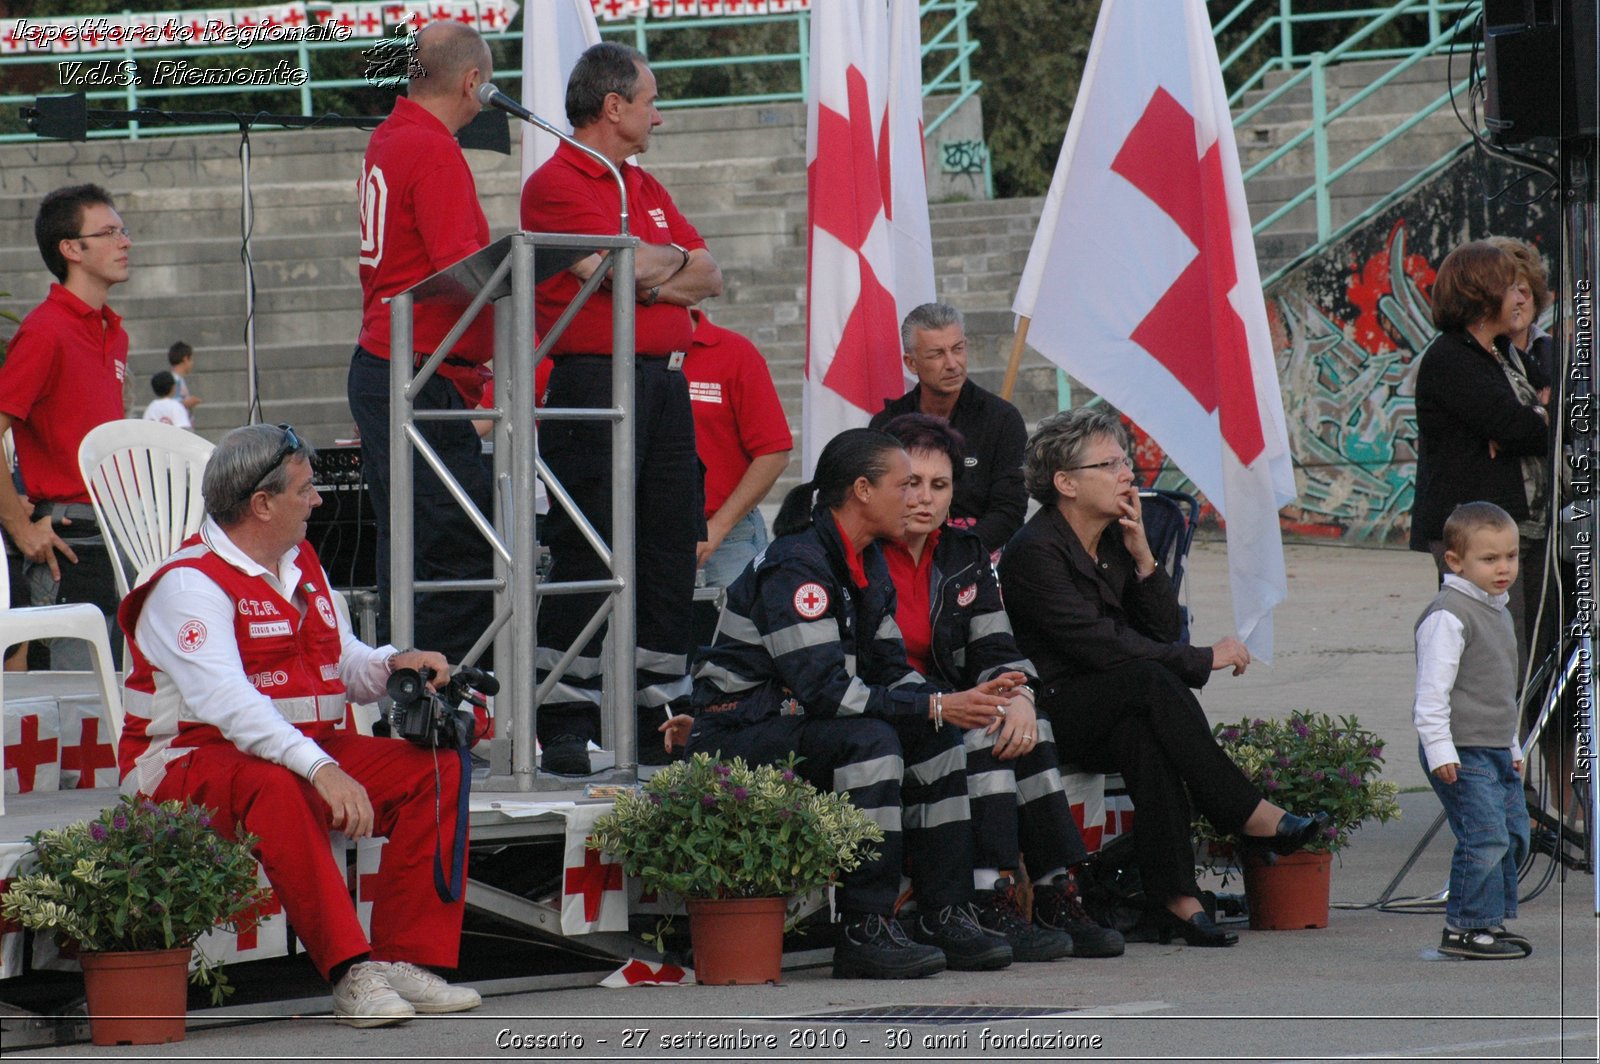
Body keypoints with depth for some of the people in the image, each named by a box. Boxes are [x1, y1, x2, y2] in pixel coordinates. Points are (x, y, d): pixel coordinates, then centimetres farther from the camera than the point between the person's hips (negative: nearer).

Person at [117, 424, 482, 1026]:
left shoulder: (301, 564, 16)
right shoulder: (190, 584, -15)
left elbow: (340, 659, 24)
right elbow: (227, 702, -28)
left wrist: (391, 666, -1)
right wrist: (321, 770, -39)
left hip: (303, 752, 8)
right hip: (188, 764, -8)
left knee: (434, 771, -9)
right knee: (275, 790, -40)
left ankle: (407, 960, -15)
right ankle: (351, 975, -42)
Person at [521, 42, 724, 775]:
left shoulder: (645, 188, 21)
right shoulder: (557, 185, -7)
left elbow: (708, 277, 14)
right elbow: (629, 268, -17)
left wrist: (654, 279, -4)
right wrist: (674, 259, 3)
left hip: (666, 382, 8)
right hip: (595, 379, -8)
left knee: (670, 550, 8)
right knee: (587, 558, -8)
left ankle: (659, 715, 14)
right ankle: (564, 726, -6)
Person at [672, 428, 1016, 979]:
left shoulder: (867, 564, 9)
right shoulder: (795, 567, -21)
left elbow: (890, 672, 9)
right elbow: (824, 689, -27)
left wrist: (960, 700, -10)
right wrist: (935, 707, -26)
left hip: (797, 722, 10)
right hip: (735, 737, -10)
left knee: (937, 737, -5)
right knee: (868, 737, -31)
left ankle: (945, 916, -5)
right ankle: (865, 932, -30)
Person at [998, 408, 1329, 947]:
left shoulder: (1113, 538, 12)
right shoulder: (1034, 553, -13)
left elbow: (1161, 629, 9)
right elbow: (1104, 646, -21)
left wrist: (1141, 554, -4)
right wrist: (1206, 659, -15)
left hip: (1115, 715, 7)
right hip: (1052, 713, -7)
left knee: (1141, 733, -31)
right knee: (1150, 682, -34)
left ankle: (1173, 897, -40)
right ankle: (1252, 819, -31)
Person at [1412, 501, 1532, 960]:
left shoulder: (1497, 612, 16)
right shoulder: (1449, 615, -15)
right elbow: (1432, 688, -18)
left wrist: (1513, 748, 26)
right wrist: (1440, 750, -23)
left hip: (1497, 750, 10)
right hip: (1462, 753, -10)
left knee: (1513, 834, 11)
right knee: (1484, 836, -14)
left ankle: (1495, 920, 21)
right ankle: (1465, 929, -8)